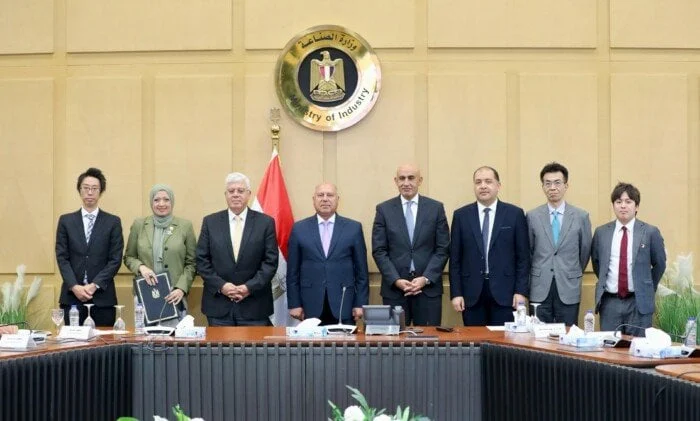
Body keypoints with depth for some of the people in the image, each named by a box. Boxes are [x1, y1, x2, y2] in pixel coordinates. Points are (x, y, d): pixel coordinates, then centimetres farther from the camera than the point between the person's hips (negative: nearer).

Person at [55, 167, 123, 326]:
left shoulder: (113, 222, 6)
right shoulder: (66, 221, 10)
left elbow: (115, 259, 0)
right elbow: (62, 257, 4)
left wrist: (95, 285, -10)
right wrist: (75, 286, -9)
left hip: (102, 296, -1)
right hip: (72, 295, 1)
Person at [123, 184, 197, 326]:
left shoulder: (185, 226, 4)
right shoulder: (139, 225, 8)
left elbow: (191, 262, 5)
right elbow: (128, 257, 14)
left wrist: (181, 288, -8)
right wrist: (140, 267, -7)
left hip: (173, 297, -1)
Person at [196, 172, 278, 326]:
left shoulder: (265, 222, 3)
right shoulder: (210, 222, 7)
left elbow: (271, 261, 0)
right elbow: (202, 260, 5)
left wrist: (250, 287, -11)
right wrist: (221, 285, -8)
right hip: (218, 305, 1)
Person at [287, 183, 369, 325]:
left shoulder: (353, 228, 5)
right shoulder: (299, 228, 6)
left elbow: (361, 270, 5)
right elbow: (293, 271, 6)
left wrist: (360, 304, 0)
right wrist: (294, 304, 1)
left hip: (343, 306, 0)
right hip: (311, 307, 0)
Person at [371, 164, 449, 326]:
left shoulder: (436, 208, 6)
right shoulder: (384, 209, 5)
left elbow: (443, 249, 3)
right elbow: (379, 251, 2)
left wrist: (426, 279, -9)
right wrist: (396, 280, -10)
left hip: (428, 287, 0)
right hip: (394, 288, 0)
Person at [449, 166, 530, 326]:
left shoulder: (515, 214, 3)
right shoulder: (461, 215, 6)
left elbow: (523, 256, 3)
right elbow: (455, 258, 6)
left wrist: (521, 291, -4)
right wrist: (456, 293, -1)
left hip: (504, 292, -1)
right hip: (471, 293, 1)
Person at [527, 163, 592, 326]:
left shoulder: (581, 216, 2)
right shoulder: (532, 216, 3)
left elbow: (585, 250, 11)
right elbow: (528, 250, 10)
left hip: (568, 290, 0)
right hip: (540, 289, 0)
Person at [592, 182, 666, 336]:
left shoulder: (650, 232, -3)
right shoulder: (601, 232, 5)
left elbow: (659, 264, 7)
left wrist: (648, 288, 10)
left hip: (639, 302, -2)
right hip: (609, 302, 2)